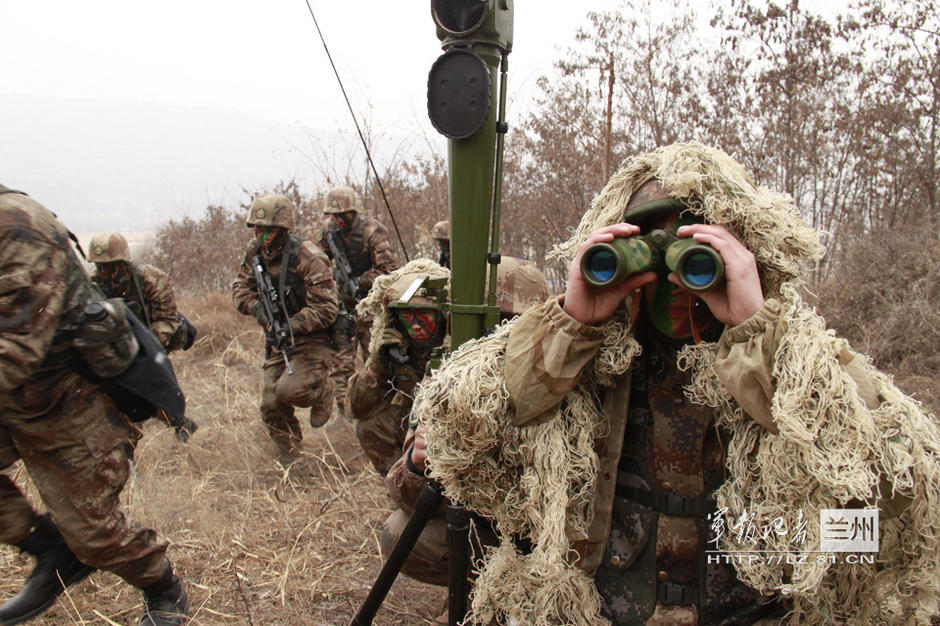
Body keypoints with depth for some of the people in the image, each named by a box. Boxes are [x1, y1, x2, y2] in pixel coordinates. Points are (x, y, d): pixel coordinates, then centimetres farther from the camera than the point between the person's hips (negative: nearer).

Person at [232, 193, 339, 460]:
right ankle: (290, 462, 29)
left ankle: (323, 392, 11)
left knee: (290, 390, -25)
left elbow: (326, 309, -21)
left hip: (312, 339, -6)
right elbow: (240, 287, 10)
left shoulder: (308, 258, -21)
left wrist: (291, 326, -29)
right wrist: (258, 308, -11)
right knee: (271, 405, 5)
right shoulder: (254, 252, -1)